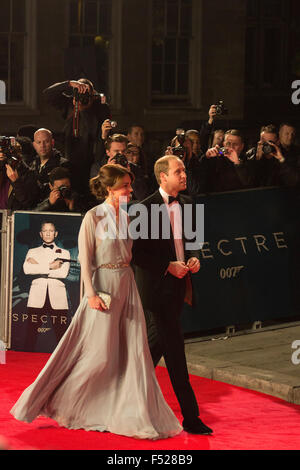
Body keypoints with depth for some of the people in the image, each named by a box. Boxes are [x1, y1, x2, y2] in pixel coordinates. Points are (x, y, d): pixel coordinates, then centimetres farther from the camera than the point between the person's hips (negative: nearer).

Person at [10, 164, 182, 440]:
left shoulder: (127, 217, 9)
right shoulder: (94, 217, -10)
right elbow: (85, 259, -11)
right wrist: (91, 293, -17)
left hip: (127, 285, 6)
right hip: (103, 285, -6)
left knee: (135, 349, 4)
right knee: (100, 353, -3)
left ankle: (134, 413, 13)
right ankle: (64, 403, 16)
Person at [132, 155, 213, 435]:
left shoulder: (186, 203, 9)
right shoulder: (146, 208, -13)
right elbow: (137, 253, -13)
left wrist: (194, 257, 1)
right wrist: (168, 266, -18)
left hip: (179, 286, 7)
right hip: (158, 287, -7)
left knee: (157, 344, 16)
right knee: (174, 350, -7)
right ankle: (190, 417, -5)